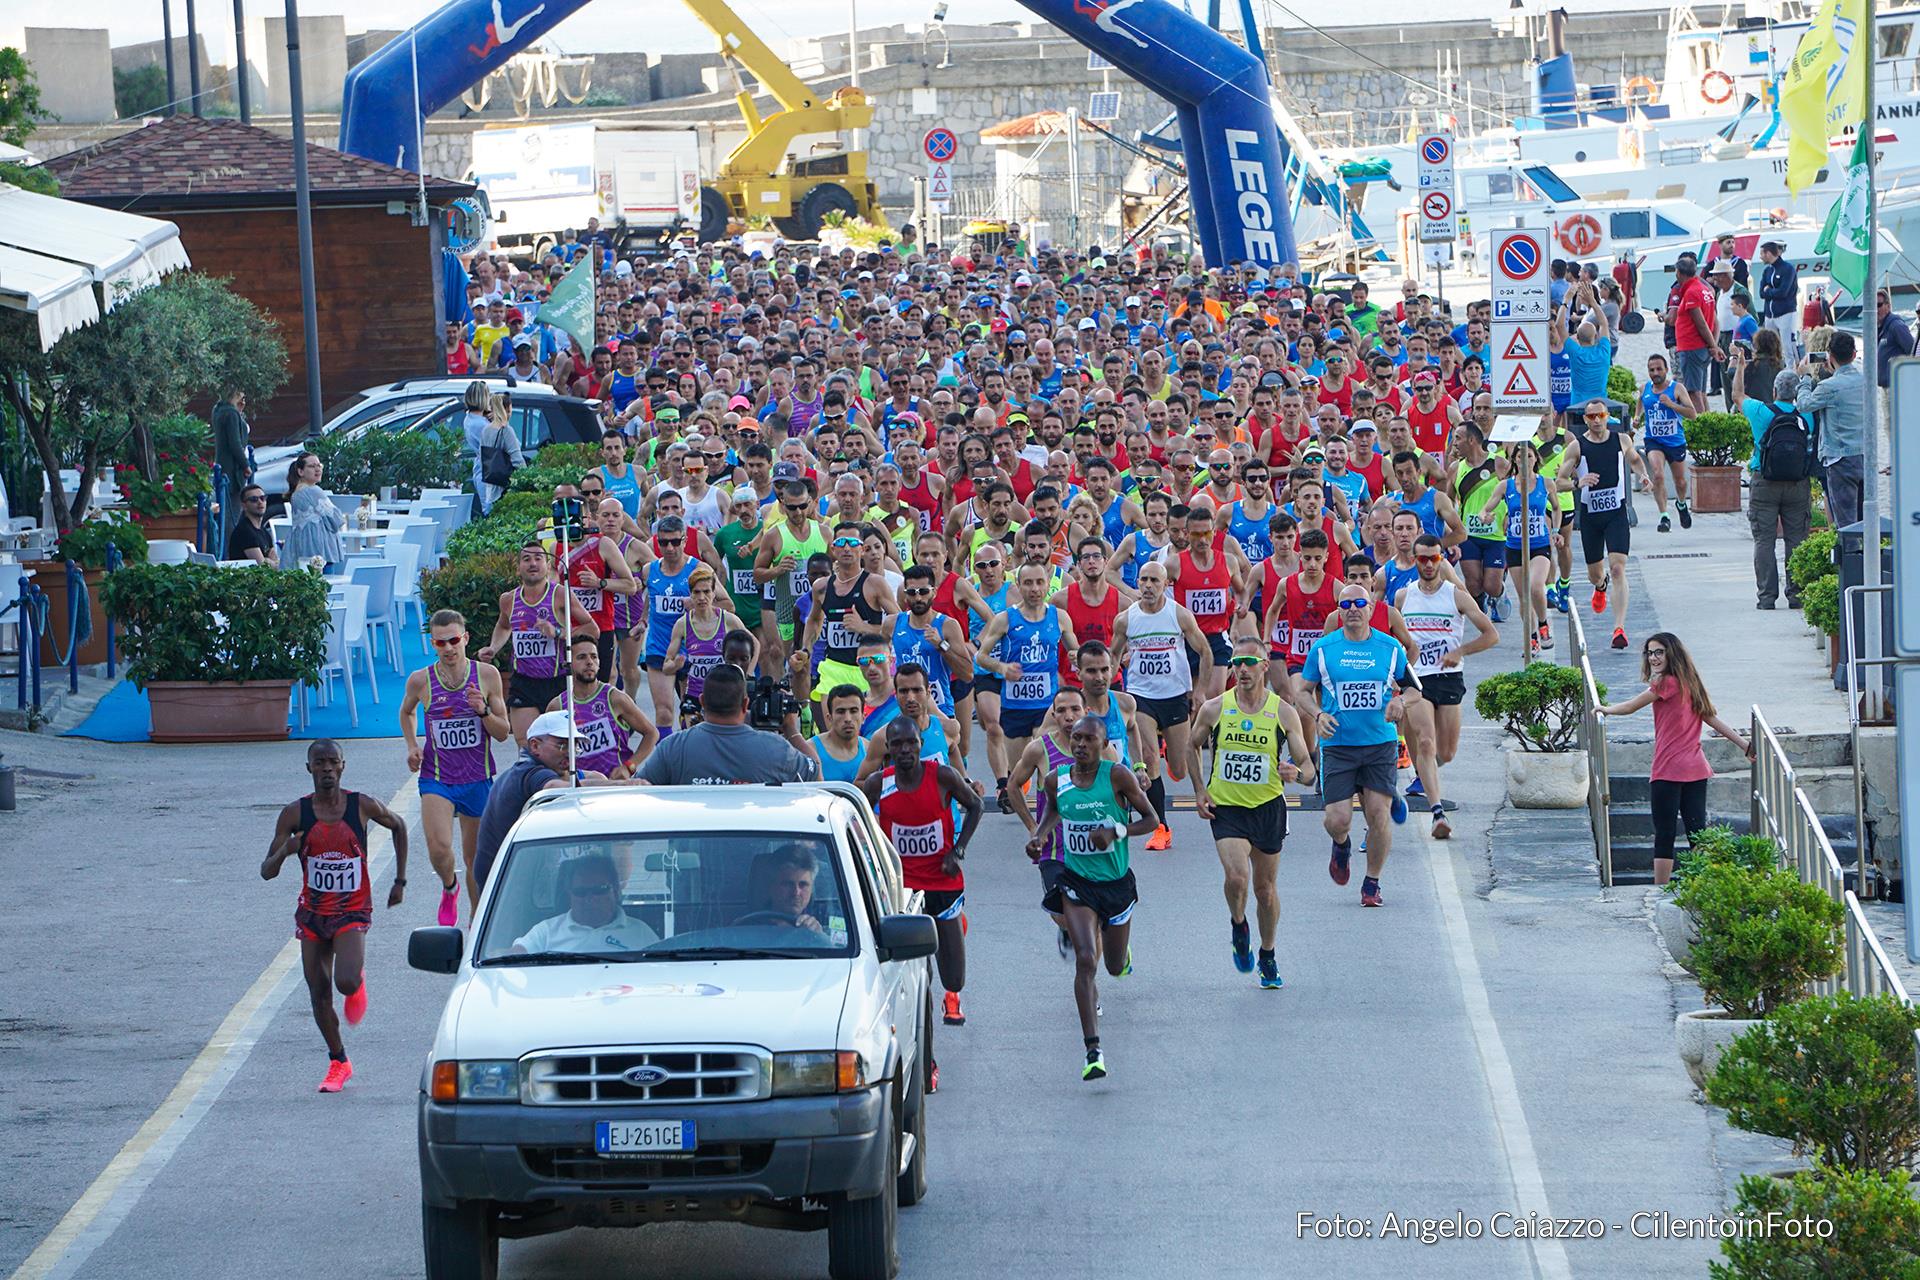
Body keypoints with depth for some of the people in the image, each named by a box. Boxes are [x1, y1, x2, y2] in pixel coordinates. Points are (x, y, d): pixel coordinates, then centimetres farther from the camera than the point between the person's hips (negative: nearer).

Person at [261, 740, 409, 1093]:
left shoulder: (362, 806, -8)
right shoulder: (295, 814, -7)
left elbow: (398, 826, 13)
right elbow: (266, 871, -6)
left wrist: (400, 881, 11)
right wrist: (284, 852, -29)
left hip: (352, 912, -2)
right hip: (312, 914, 2)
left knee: (346, 982, -23)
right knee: (319, 995, 3)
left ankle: (359, 982, 15)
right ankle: (338, 1063, 23)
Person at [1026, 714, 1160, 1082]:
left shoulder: (1118, 777, -13)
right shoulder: (1056, 780, -4)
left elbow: (1151, 820, -7)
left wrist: (1116, 832, -23)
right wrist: (1039, 836, -1)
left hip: (1116, 882, 0)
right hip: (1077, 882, 0)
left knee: (1116, 966, 16)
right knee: (1085, 959, -18)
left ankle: (1121, 952, 58)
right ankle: (1093, 1051, -18)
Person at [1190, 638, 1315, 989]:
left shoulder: (1283, 712, -5)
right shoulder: (1214, 709, -3)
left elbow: (1308, 766, -2)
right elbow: (1192, 746, 15)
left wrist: (1297, 772, -26)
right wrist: (1199, 791, 5)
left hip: (1268, 807, 1)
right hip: (1226, 807, -1)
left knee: (1265, 887, 10)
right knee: (1236, 877, -22)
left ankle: (1268, 957, 31)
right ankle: (1237, 927, 10)